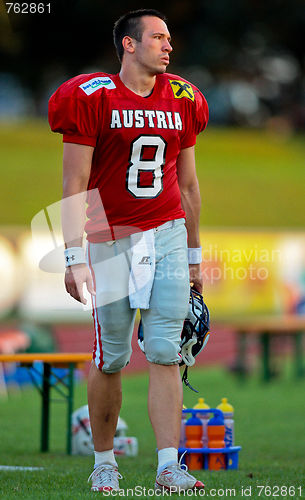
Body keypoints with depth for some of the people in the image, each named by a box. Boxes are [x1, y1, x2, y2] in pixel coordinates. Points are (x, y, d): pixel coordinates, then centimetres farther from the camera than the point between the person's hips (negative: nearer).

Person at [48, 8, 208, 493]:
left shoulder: (181, 102, 8)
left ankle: (169, 467, -8)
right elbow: (75, 186, -9)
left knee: (166, 353, -6)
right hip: (111, 241, -3)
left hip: (168, 235, 3)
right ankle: (104, 461, 19)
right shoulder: (94, 99, -7)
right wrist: (75, 257, -15)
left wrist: (194, 255, 19)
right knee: (111, 357, 3)